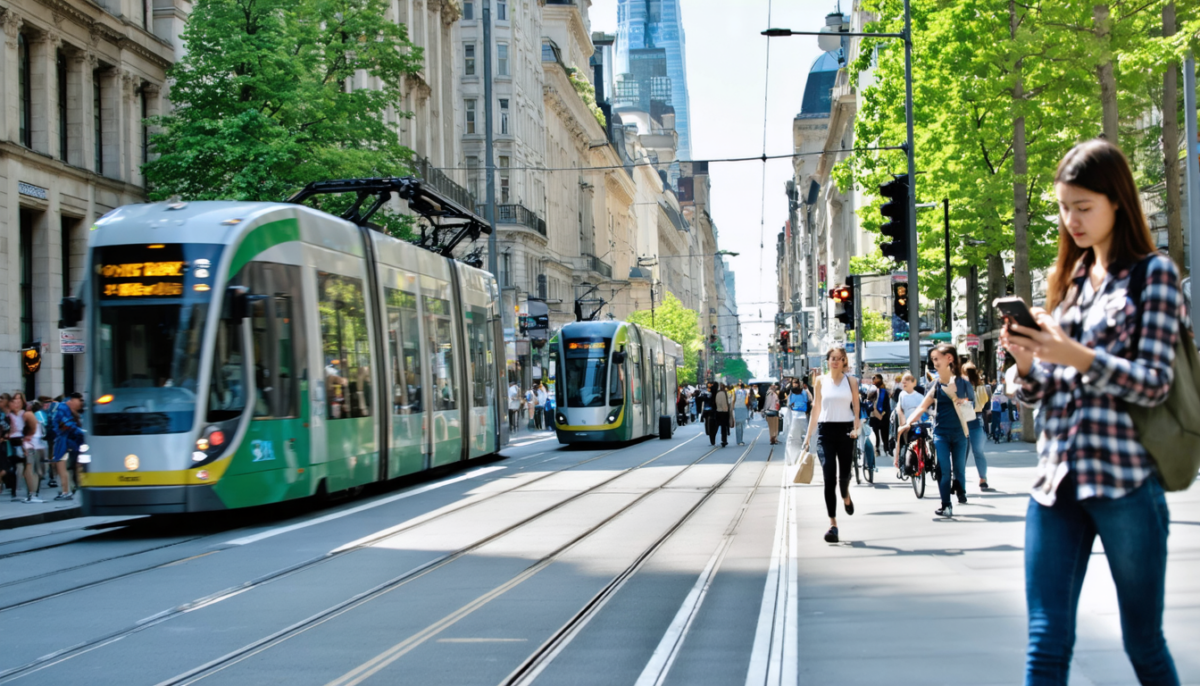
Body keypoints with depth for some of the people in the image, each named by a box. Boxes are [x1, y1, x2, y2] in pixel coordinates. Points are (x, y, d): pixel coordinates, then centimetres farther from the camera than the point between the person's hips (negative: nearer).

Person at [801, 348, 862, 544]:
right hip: (826, 430, 0)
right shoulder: (821, 381, 8)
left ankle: (846, 496, 45)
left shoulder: (851, 381, 6)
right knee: (828, 479, -9)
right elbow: (816, 408, 10)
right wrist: (808, 435, 8)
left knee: (844, 474, 6)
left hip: (845, 430, 0)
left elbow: (856, 407, 5)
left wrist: (856, 428, -10)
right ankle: (833, 524, -9)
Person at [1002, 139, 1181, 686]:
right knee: (1046, 641, -1)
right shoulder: (1067, 280, 17)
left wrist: (1076, 356, -20)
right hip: (1056, 478, 5)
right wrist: (1027, 362, -5)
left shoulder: (1154, 274, 1)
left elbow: (1154, 384, -8)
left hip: (1125, 479, -5)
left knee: (1143, 641, 5)